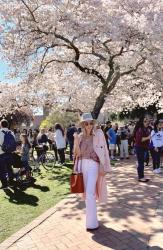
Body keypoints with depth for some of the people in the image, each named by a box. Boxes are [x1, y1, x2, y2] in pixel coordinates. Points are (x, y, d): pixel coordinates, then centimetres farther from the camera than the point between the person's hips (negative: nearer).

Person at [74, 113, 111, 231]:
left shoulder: (98, 133, -5)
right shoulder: (81, 136, 7)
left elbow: (103, 151, -7)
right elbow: (78, 153, 5)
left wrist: (103, 167, -11)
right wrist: (76, 141, -10)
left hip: (93, 165, -5)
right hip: (82, 165, 5)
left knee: (90, 193, -10)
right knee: (87, 192, 14)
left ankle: (92, 222, 1)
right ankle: (92, 216, 33)